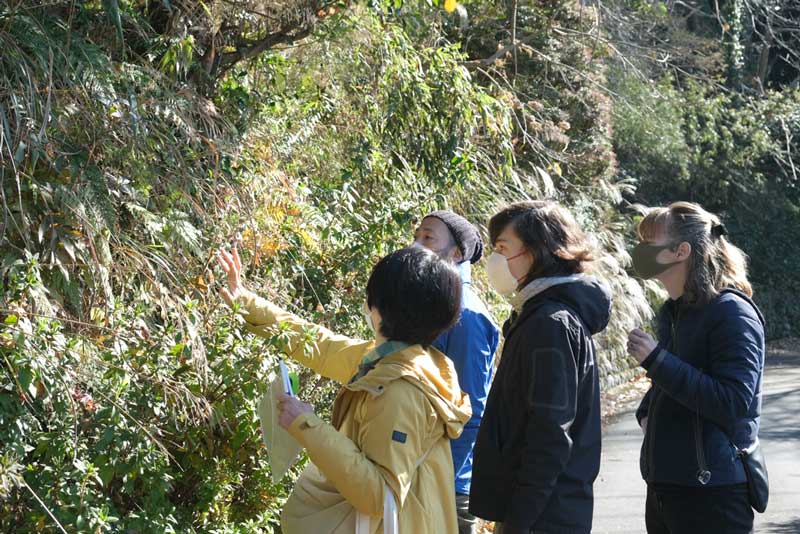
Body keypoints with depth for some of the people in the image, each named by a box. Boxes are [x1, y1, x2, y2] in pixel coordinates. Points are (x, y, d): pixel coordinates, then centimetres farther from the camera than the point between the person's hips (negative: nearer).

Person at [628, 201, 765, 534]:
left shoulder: (732, 313, -14)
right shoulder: (673, 312, 11)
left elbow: (733, 403, -23)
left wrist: (656, 360, -23)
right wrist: (646, 412, 6)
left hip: (712, 494, -8)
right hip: (663, 485, 8)